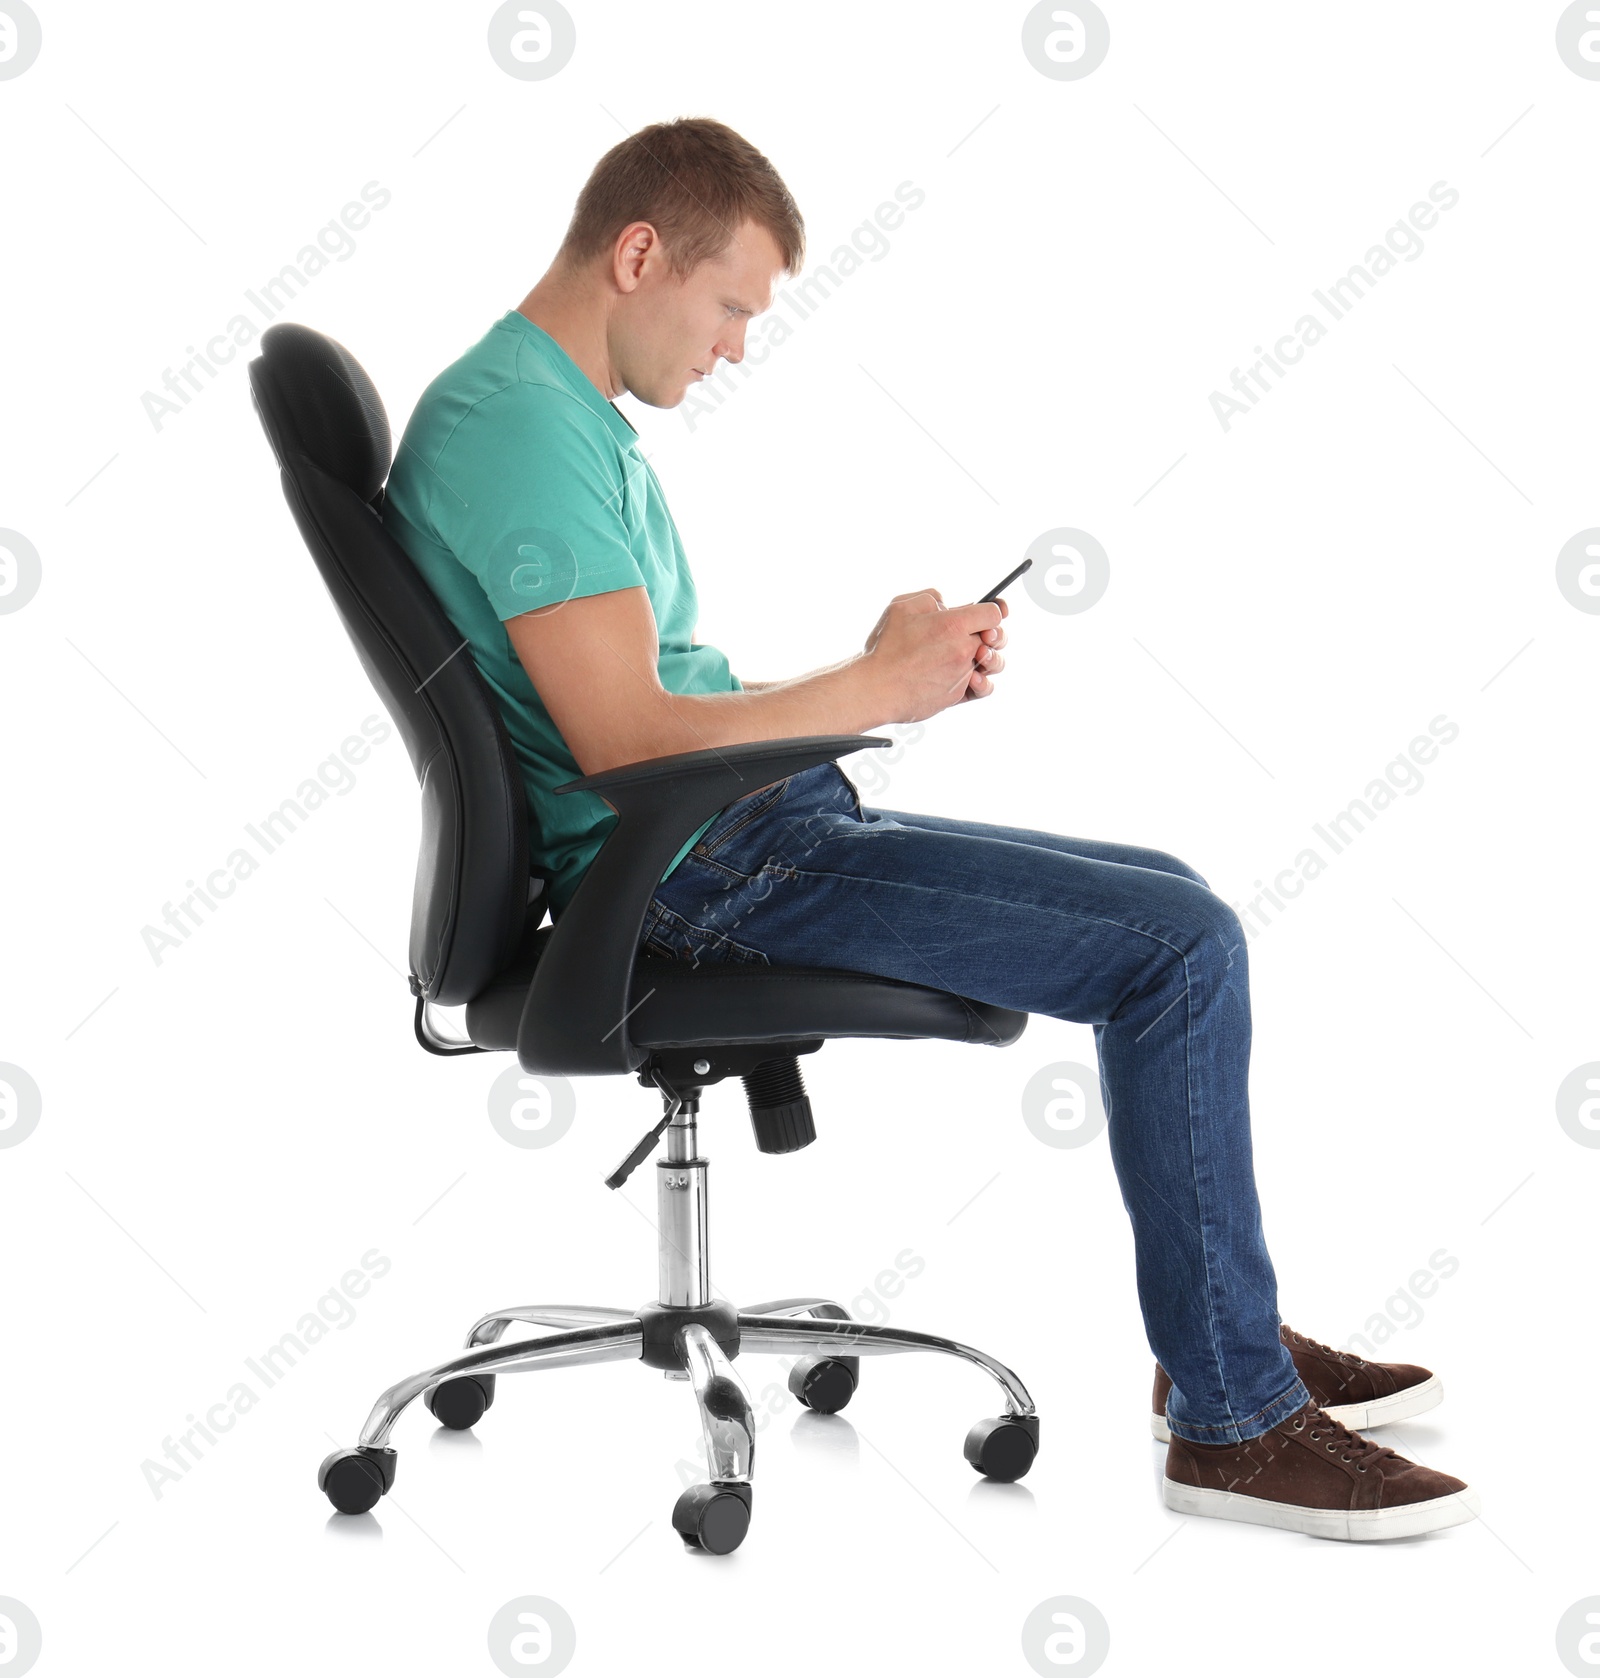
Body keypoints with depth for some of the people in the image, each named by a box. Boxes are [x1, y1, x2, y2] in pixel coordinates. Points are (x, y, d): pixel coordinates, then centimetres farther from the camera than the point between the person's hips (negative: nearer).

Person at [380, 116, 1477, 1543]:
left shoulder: (575, 416, 18)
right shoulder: (519, 422, -15)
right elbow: (622, 739, -24)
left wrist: (907, 670, 4)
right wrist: (878, 687, -11)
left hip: (740, 832, 11)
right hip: (696, 870, -11)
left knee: (1169, 903, 14)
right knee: (1182, 946, -14)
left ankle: (1228, 1334, 23)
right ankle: (1235, 1417, -4)